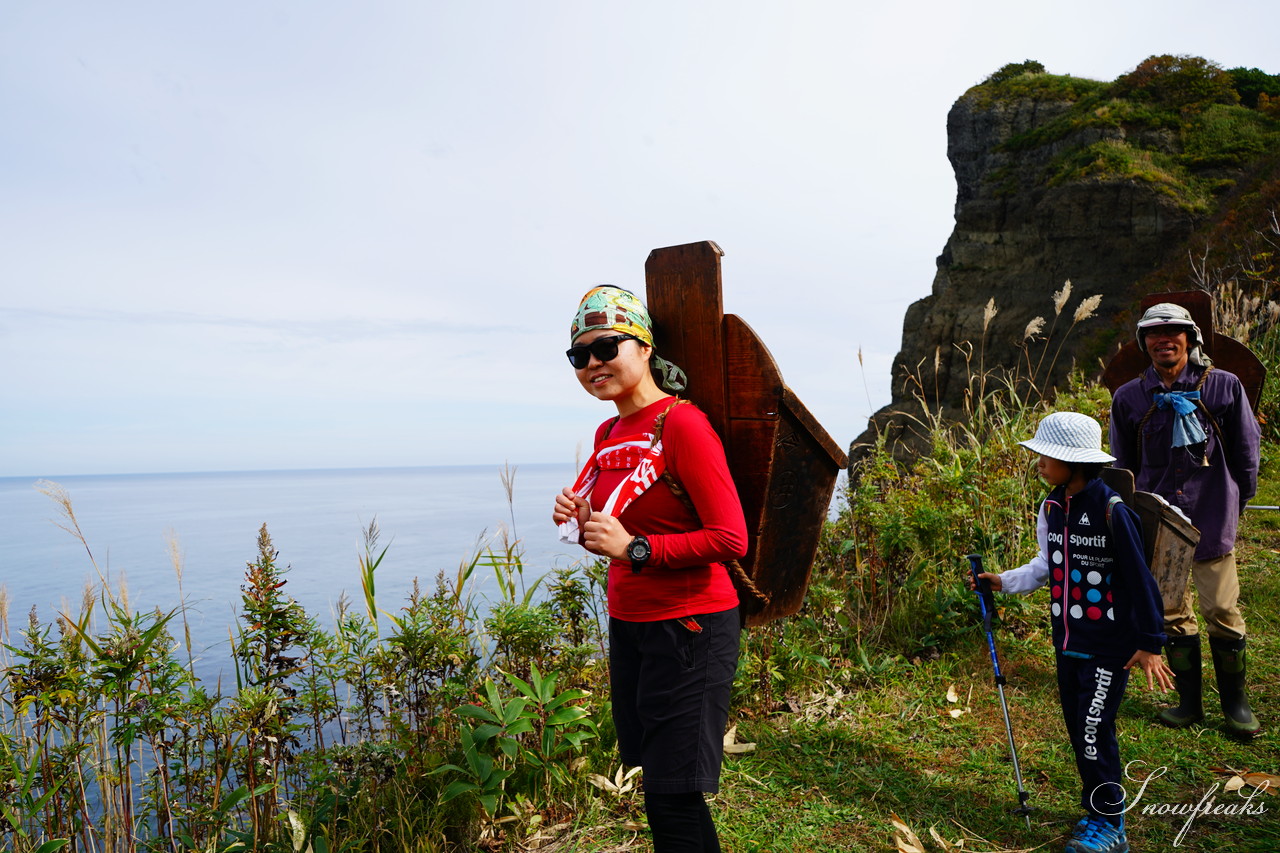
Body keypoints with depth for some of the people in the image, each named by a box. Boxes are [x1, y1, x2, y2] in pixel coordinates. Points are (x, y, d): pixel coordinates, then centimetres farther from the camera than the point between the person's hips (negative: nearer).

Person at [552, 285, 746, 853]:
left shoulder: (682, 424, -16)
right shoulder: (608, 433, 9)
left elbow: (731, 540, -20)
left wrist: (634, 548, -21)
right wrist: (582, 523, -2)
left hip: (688, 628, -8)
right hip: (627, 625, 8)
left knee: (672, 797, 1)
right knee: (657, 786, 17)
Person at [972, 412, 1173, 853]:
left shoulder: (1112, 510, -19)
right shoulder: (1051, 507, 3)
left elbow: (1140, 579, -14)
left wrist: (1150, 644, -10)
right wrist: (1004, 581, 6)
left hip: (1109, 646, -7)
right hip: (1068, 642, 7)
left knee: (1094, 732, -2)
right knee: (1077, 729, 15)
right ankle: (1098, 810, 32)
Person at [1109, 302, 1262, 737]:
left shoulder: (1224, 386, -2)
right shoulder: (1128, 398, 3)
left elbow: (1246, 449, 7)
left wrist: (1237, 502, 11)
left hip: (1211, 519, -2)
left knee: (1223, 612, 2)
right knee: (1172, 613, 9)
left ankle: (1235, 703, 21)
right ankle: (1189, 702, 22)